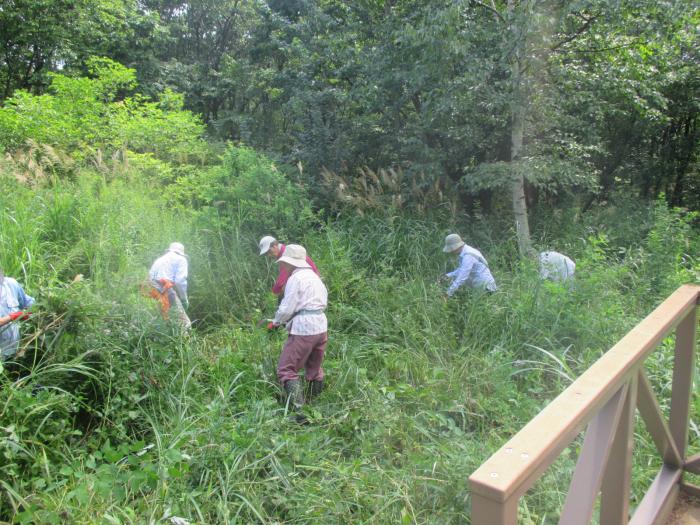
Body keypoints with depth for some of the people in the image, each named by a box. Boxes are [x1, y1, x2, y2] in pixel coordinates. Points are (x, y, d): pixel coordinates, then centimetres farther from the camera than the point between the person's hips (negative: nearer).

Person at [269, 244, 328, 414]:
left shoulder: (295, 278, -10)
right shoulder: (314, 276, 15)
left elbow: (287, 309, -13)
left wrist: (275, 322, 7)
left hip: (303, 329, -8)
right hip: (321, 326, 9)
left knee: (287, 370, -3)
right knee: (315, 368, 20)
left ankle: (299, 409, -13)